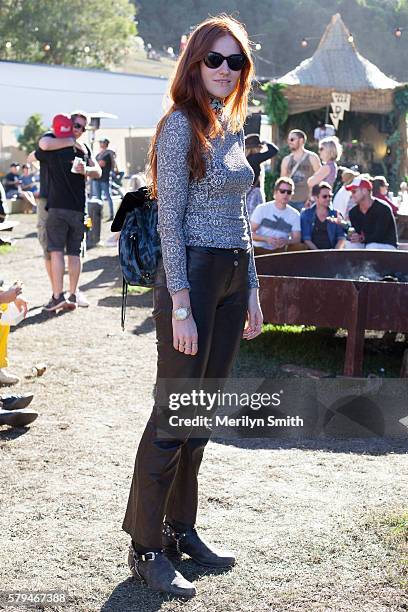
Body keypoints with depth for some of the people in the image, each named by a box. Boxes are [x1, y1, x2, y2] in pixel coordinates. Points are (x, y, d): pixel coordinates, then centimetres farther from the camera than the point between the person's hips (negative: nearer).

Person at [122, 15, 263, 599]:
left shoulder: (233, 129, 15)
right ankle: (145, 546, 8)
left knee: (201, 411, 13)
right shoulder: (181, 125, -9)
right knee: (174, 413, -3)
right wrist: (180, 305, -19)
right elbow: (170, 220, -14)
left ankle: (181, 529, 25)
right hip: (193, 273, -8)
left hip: (234, 277, 8)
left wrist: (252, 291, 15)